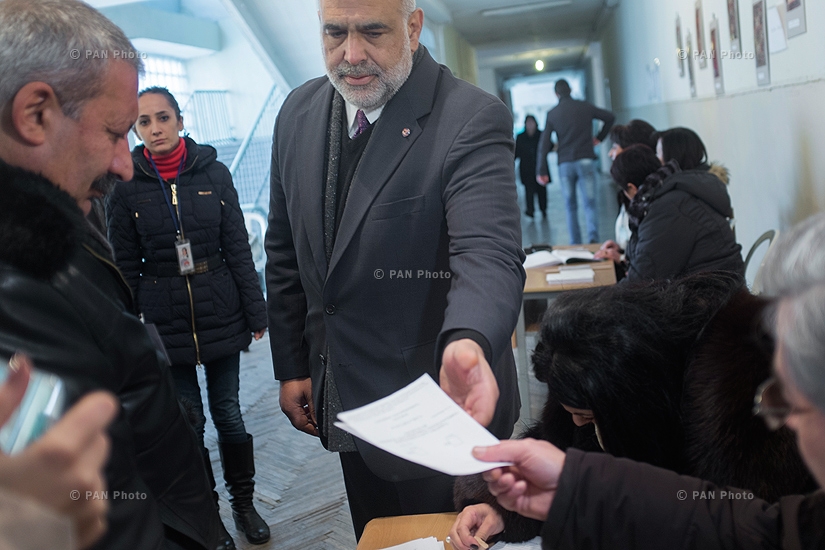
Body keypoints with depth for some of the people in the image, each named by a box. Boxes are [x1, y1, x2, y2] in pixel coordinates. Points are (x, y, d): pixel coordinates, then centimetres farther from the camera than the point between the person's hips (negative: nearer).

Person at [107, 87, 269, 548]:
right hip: (165, 324, 0)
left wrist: (255, 312, 0)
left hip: (221, 315, 0)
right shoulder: (126, 187, -1)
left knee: (228, 412, 9)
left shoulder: (213, 173, 0)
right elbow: (126, 268, 2)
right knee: (188, 421, 7)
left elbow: (238, 249, 2)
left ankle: (244, 503, 28)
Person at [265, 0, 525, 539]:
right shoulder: (299, 113, 1)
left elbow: (489, 255, -30)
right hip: (347, 398, 6)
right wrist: (291, 366, 9)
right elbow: (286, 253, 8)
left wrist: (467, 343, -51)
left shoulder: (473, 119, -17)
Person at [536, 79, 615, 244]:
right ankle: (593, 237, -18)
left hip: (565, 164, 1)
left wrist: (541, 171, 0)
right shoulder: (585, 107, 5)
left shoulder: (552, 114, 4)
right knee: (590, 203, 0)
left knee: (571, 206, 8)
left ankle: (576, 244, 6)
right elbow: (610, 117, 10)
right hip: (586, 161, 0)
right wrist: (600, 138, 19)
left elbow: (544, 144, -1)